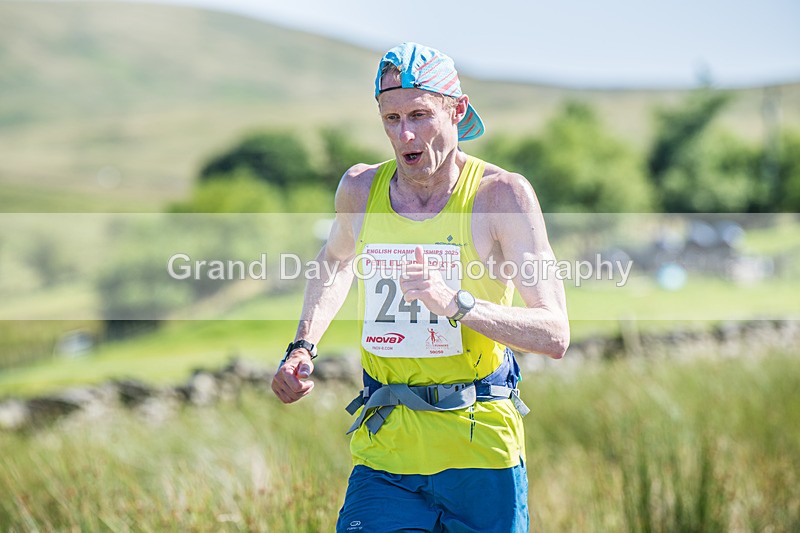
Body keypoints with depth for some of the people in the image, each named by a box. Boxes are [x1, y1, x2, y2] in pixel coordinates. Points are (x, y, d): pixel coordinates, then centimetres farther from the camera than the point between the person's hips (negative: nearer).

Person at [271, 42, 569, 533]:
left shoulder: (502, 194, -10)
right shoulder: (360, 189, 2)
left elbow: (555, 335, -14)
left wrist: (458, 303, -28)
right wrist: (303, 348, 14)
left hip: (481, 449, -2)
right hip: (383, 450, 2)